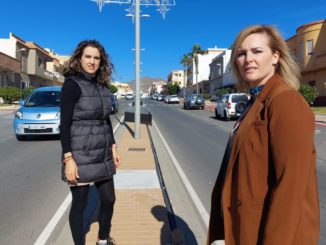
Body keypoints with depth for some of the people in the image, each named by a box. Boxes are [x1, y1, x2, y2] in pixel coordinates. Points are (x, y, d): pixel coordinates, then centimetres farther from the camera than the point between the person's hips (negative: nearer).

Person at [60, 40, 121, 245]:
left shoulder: (103, 86, 8)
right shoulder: (72, 84, -11)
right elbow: (65, 124, -15)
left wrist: (113, 147, 12)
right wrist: (68, 159, -20)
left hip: (103, 155, 7)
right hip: (81, 157, -7)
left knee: (109, 199, 17)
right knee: (80, 204, 8)